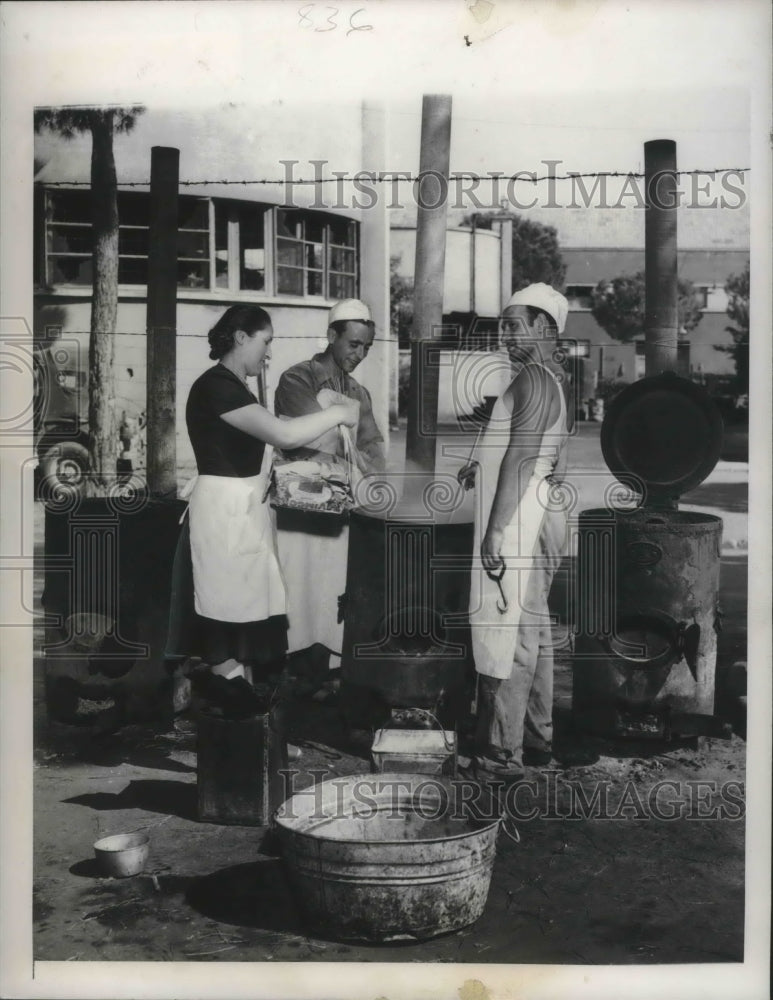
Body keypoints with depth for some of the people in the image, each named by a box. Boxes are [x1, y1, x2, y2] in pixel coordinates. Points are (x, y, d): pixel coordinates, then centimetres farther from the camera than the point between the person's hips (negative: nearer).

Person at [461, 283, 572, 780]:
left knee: (505, 637, -7)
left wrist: (496, 530, -23)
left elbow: (522, 456, -21)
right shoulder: (555, 380, 16)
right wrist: (485, 465, 19)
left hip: (516, 521, -10)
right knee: (533, 630, 16)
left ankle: (503, 754, -3)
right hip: (540, 515, 10)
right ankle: (537, 737, 25)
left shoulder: (534, 378, -14)